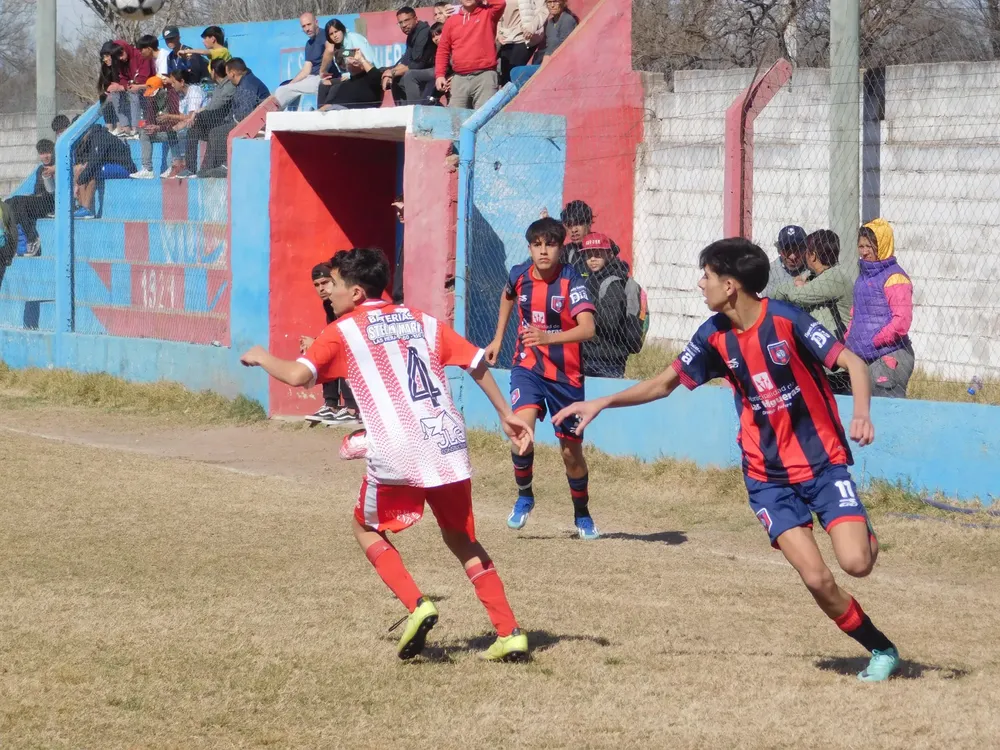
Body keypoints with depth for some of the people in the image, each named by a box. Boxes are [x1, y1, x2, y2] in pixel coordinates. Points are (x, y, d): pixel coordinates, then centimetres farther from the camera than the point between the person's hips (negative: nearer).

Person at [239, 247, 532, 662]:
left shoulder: (344, 331, 3)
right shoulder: (421, 321, 17)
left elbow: (298, 375, -9)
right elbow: (477, 362, 13)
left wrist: (263, 358, 11)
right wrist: (507, 414, 21)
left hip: (397, 455, -5)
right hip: (449, 447, 5)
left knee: (367, 527, 20)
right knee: (460, 537, 19)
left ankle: (416, 605, -2)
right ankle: (509, 633, 9)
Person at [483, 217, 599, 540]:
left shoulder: (570, 281, -18)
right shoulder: (519, 275, -6)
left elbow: (587, 328, -32)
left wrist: (549, 338, -48)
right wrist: (498, 339, 22)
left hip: (566, 373, -2)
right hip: (527, 367, 2)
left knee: (571, 450, 7)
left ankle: (582, 514, 32)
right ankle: (524, 497, -2)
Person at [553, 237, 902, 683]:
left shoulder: (785, 320, -15)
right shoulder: (716, 336, 0)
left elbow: (852, 363, -17)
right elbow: (665, 382, 14)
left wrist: (861, 414, -34)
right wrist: (602, 404, 8)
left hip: (823, 462, -3)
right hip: (768, 475, 3)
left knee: (855, 562, -20)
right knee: (816, 578, -12)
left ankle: (863, 535, 17)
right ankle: (881, 650, 7)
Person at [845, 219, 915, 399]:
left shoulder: (894, 278, -10)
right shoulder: (863, 277, 17)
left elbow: (901, 322, -16)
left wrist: (872, 342, -16)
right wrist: (848, 340, 14)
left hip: (890, 357, -9)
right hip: (862, 358, 9)